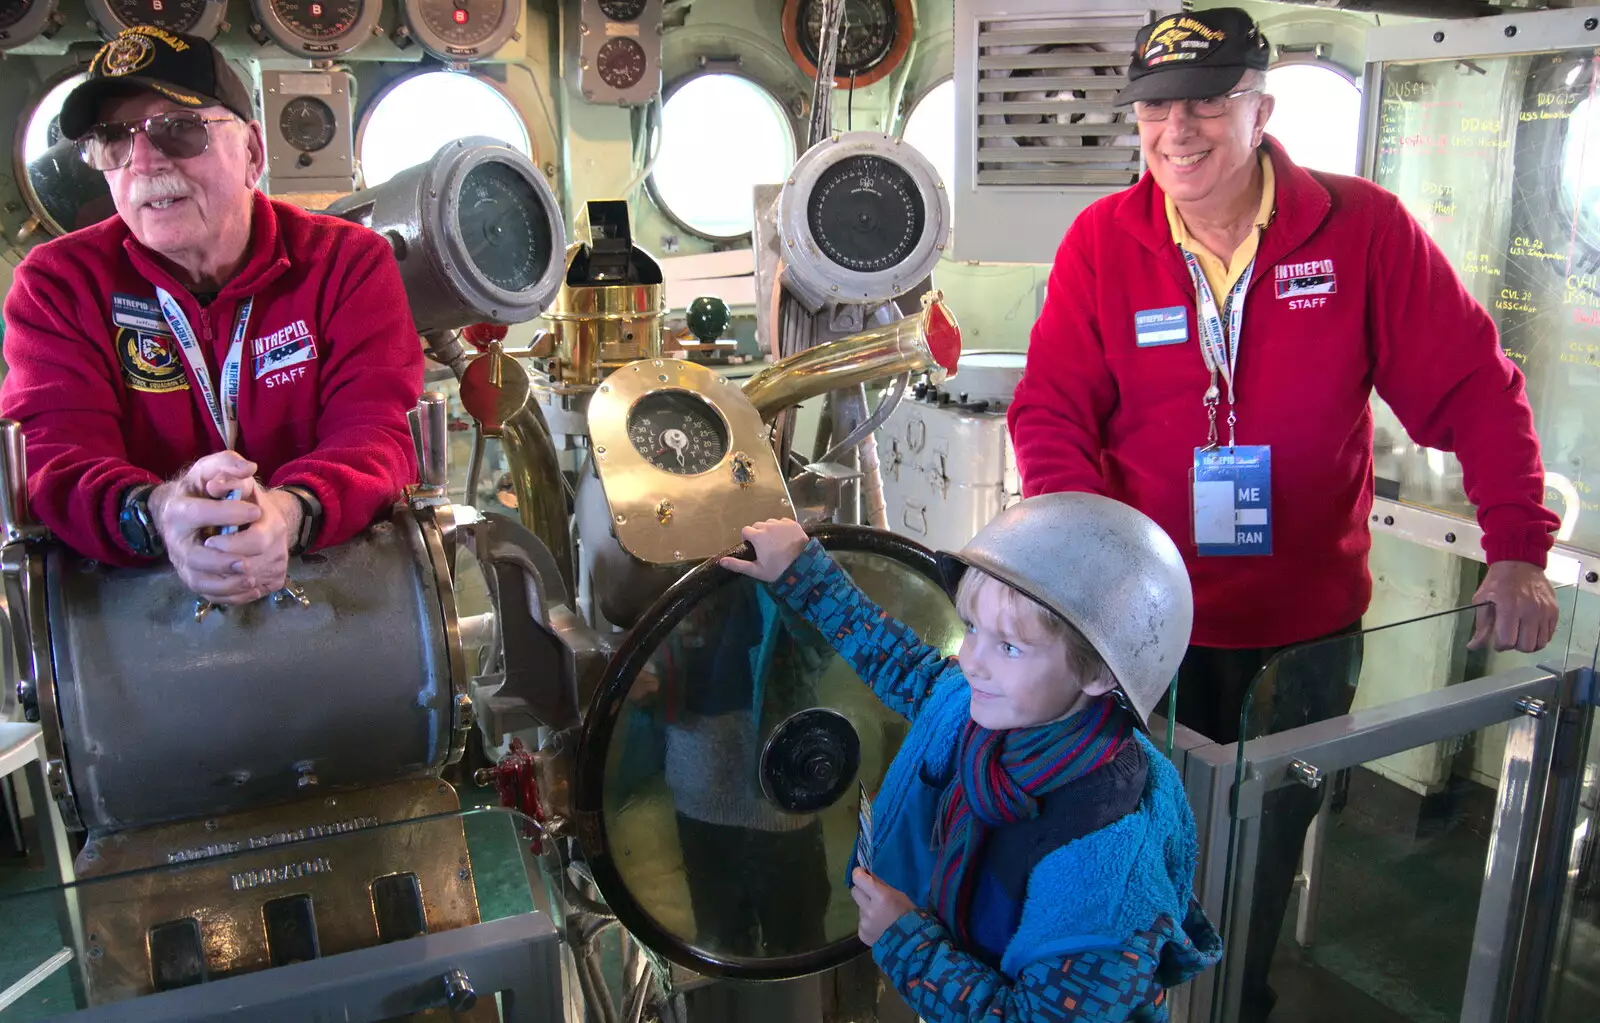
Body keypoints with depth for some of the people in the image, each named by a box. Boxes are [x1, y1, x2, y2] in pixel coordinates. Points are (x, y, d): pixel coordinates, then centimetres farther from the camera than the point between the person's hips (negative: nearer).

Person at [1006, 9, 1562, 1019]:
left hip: (1309, 622, 1)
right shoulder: (1103, 238, -8)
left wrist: (1519, 549, -13)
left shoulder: (1363, 227, -9)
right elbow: (1051, 408, -9)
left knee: (1271, 845, 20)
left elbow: (1476, 385, -5)